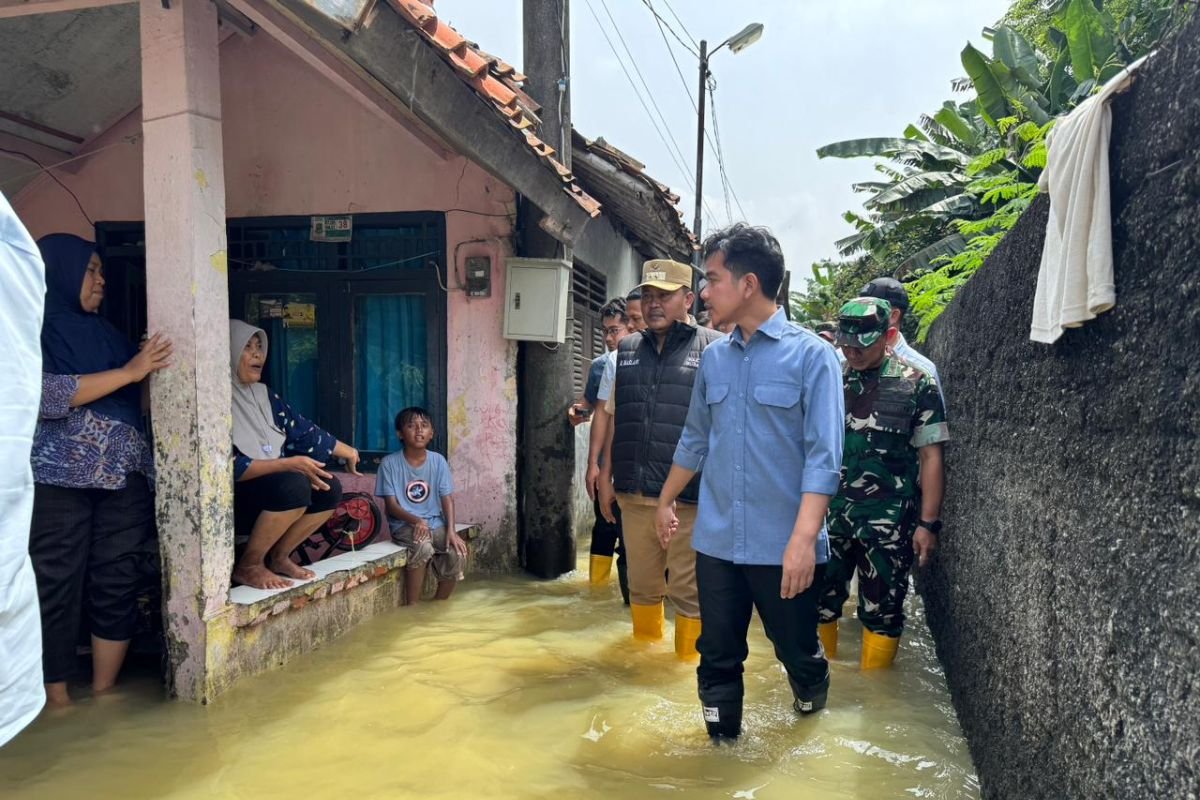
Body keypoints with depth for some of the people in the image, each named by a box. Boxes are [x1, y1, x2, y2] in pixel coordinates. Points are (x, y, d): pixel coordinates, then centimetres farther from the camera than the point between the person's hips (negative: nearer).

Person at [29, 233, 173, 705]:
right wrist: (130, 371, -16)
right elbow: (47, 394, -14)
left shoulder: (104, 332, 18)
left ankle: (104, 692, 12)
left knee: (119, 581, 3)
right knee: (56, 585, -1)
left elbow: (136, 398, 21)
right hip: (59, 477, -5)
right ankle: (57, 697, 9)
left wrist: (156, 366, 2)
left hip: (123, 473, 6)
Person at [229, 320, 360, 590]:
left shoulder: (262, 394, 6)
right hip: (229, 501, -8)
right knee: (294, 485, -31)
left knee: (329, 489, -9)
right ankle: (248, 565, -13)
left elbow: (302, 430, 15)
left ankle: (278, 557, 6)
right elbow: (228, 468, -26)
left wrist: (347, 452, 21)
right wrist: (290, 464, -29)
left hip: (270, 492, 8)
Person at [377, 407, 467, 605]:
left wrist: (451, 530, -15)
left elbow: (447, 498, 0)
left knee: (458, 552, -23)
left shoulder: (438, 461, 3)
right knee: (423, 547, -35)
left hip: (435, 523, 3)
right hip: (404, 525, -3)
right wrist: (415, 520, -25)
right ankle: (413, 606, -16)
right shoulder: (390, 463, -6)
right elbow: (391, 505, -8)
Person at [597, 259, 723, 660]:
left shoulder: (713, 349, -4)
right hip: (633, 492, 5)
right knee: (642, 583, 19)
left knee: (688, 589, 6)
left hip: (688, 496, -5)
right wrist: (606, 475, 14)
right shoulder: (627, 350, 12)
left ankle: (688, 660, 23)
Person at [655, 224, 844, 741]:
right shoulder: (713, 358, 8)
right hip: (716, 542, 4)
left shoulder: (810, 354, -9)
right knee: (717, 659, 10)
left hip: (784, 545, -4)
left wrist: (804, 536, -23)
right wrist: (666, 500, 26)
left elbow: (824, 454, -15)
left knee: (799, 654, 15)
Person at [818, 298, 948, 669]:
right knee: (818, 602, 9)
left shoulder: (917, 384, -4)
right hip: (830, 515, 3)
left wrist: (928, 523, -8)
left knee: (882, 611, 8)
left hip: (888, 521, -3)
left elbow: (930, 457, -3)